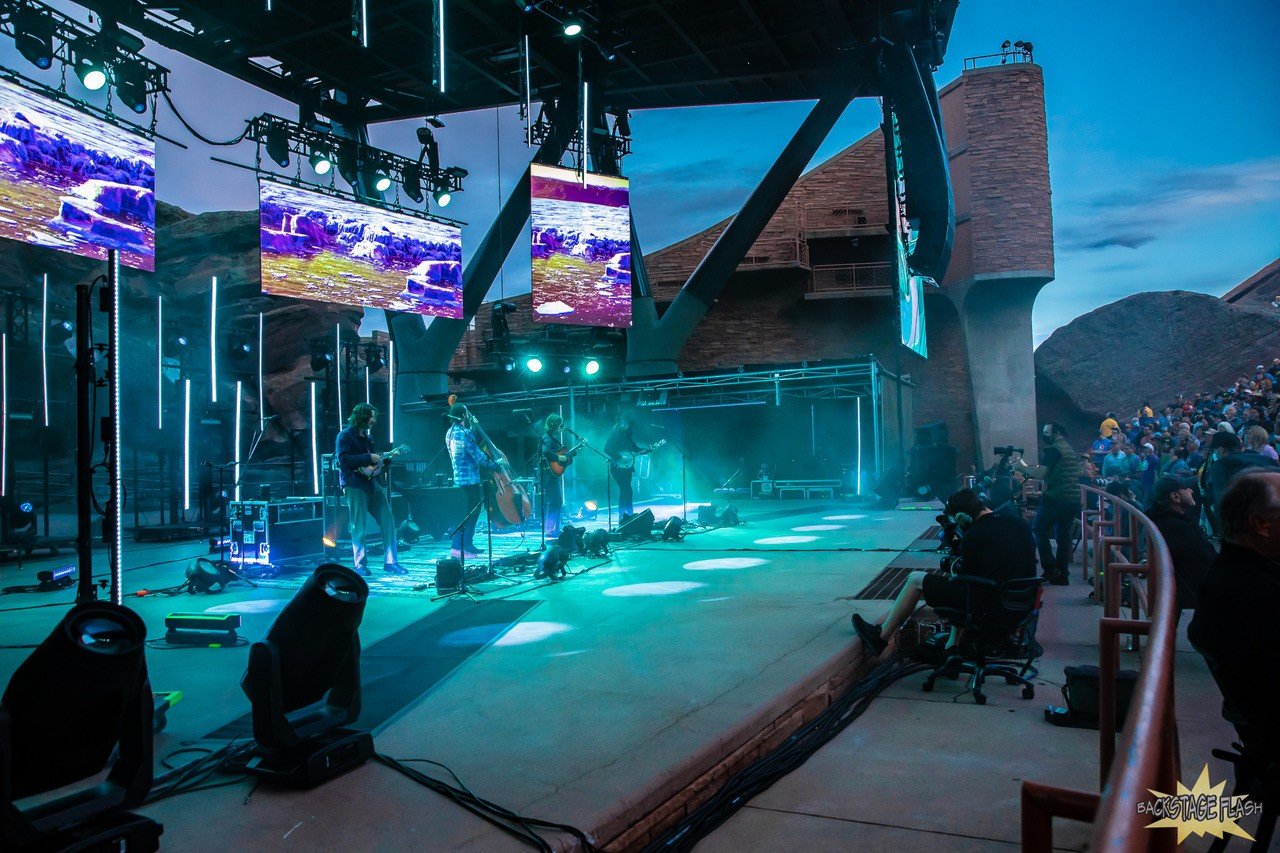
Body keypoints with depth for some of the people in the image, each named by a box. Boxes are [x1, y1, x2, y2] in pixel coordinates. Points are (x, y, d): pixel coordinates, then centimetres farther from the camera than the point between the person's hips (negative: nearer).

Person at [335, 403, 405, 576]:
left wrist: (380, 460, 8)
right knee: (358, 526, -4)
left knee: (388, 521, 0)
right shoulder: (345, 436, -4)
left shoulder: (367, 437, 21)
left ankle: (391, 562, 4)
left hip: (371, 482, 8)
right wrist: (369, 458, -17)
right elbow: (343, 459, -17)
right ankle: (361, 565, 7)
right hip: (354, 485, -8)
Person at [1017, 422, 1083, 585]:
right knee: (1064, 535, 11)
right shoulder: (1072, 451, 18)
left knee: (1039, 529, 3)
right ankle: (1062, 574, 13)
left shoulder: (1053, 450, -10)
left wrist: (1023, 465, -5)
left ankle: (1051, 569, -2)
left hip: (1056, 499, -8)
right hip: (1074, 500, 8)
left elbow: (1041, 474, -17)